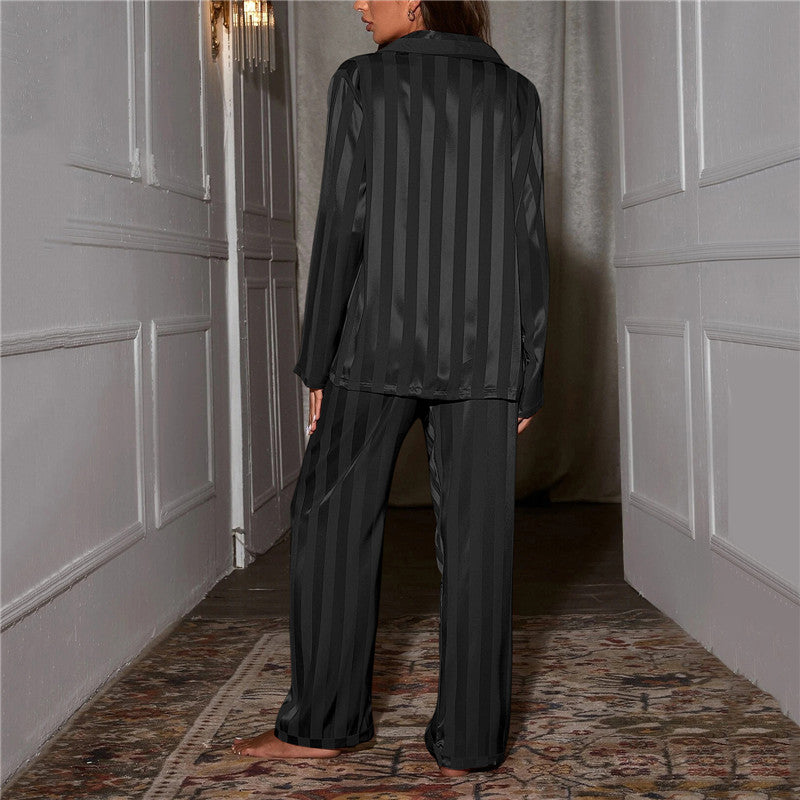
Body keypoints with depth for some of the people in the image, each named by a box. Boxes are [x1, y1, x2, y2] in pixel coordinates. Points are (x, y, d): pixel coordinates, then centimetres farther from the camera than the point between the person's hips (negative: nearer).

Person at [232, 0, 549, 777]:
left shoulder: (363, 81, -3)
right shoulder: (515, 93, 5)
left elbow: (342, 228, -7)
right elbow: (525, 242, 1)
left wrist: (318, 365, -1)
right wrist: (526, 378, 6)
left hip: (380, 339, -2)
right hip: (482, 349, 2)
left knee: (335, 518, 9)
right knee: (475, 538, 3)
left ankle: (322, 720, 11)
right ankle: (470, 738, 6)